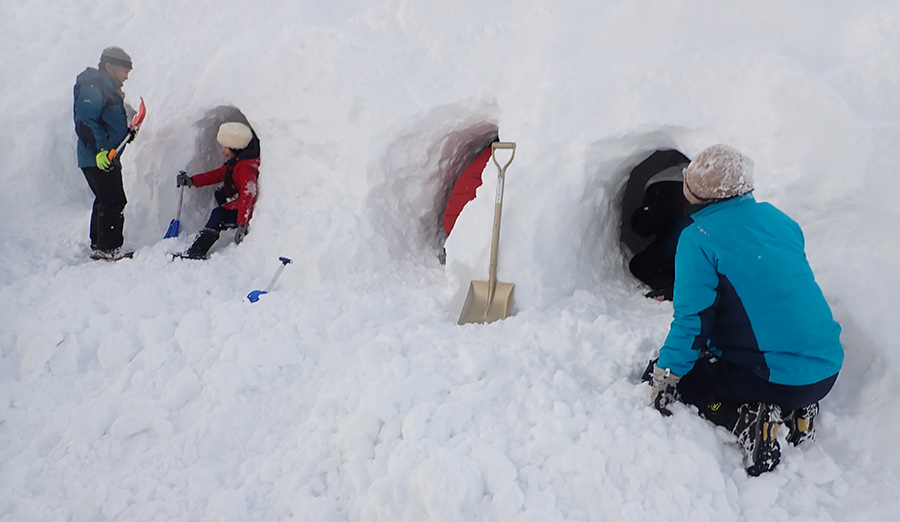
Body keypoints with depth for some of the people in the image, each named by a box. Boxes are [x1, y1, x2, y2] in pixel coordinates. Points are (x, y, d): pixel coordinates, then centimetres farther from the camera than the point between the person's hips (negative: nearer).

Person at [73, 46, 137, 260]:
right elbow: (84, 123, -22)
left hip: (107, 157, 11)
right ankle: (108, 250, -8)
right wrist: (98, 150, -30)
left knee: (106, 201, 15)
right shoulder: (92, 88, -12)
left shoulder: (109, 89, 21)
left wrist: (127, 133, 11)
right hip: (97, 159, -11)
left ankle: (98, 246, 24)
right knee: (114, 202, -12)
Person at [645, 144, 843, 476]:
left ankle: (747, 419, -8)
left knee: (659, 374, 8)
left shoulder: (698, 239, -13)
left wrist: (664, 376, -5)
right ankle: (796, 408, 11)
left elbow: (692, 320, -16)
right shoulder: (778, 219, 8)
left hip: (776, 378, -7)